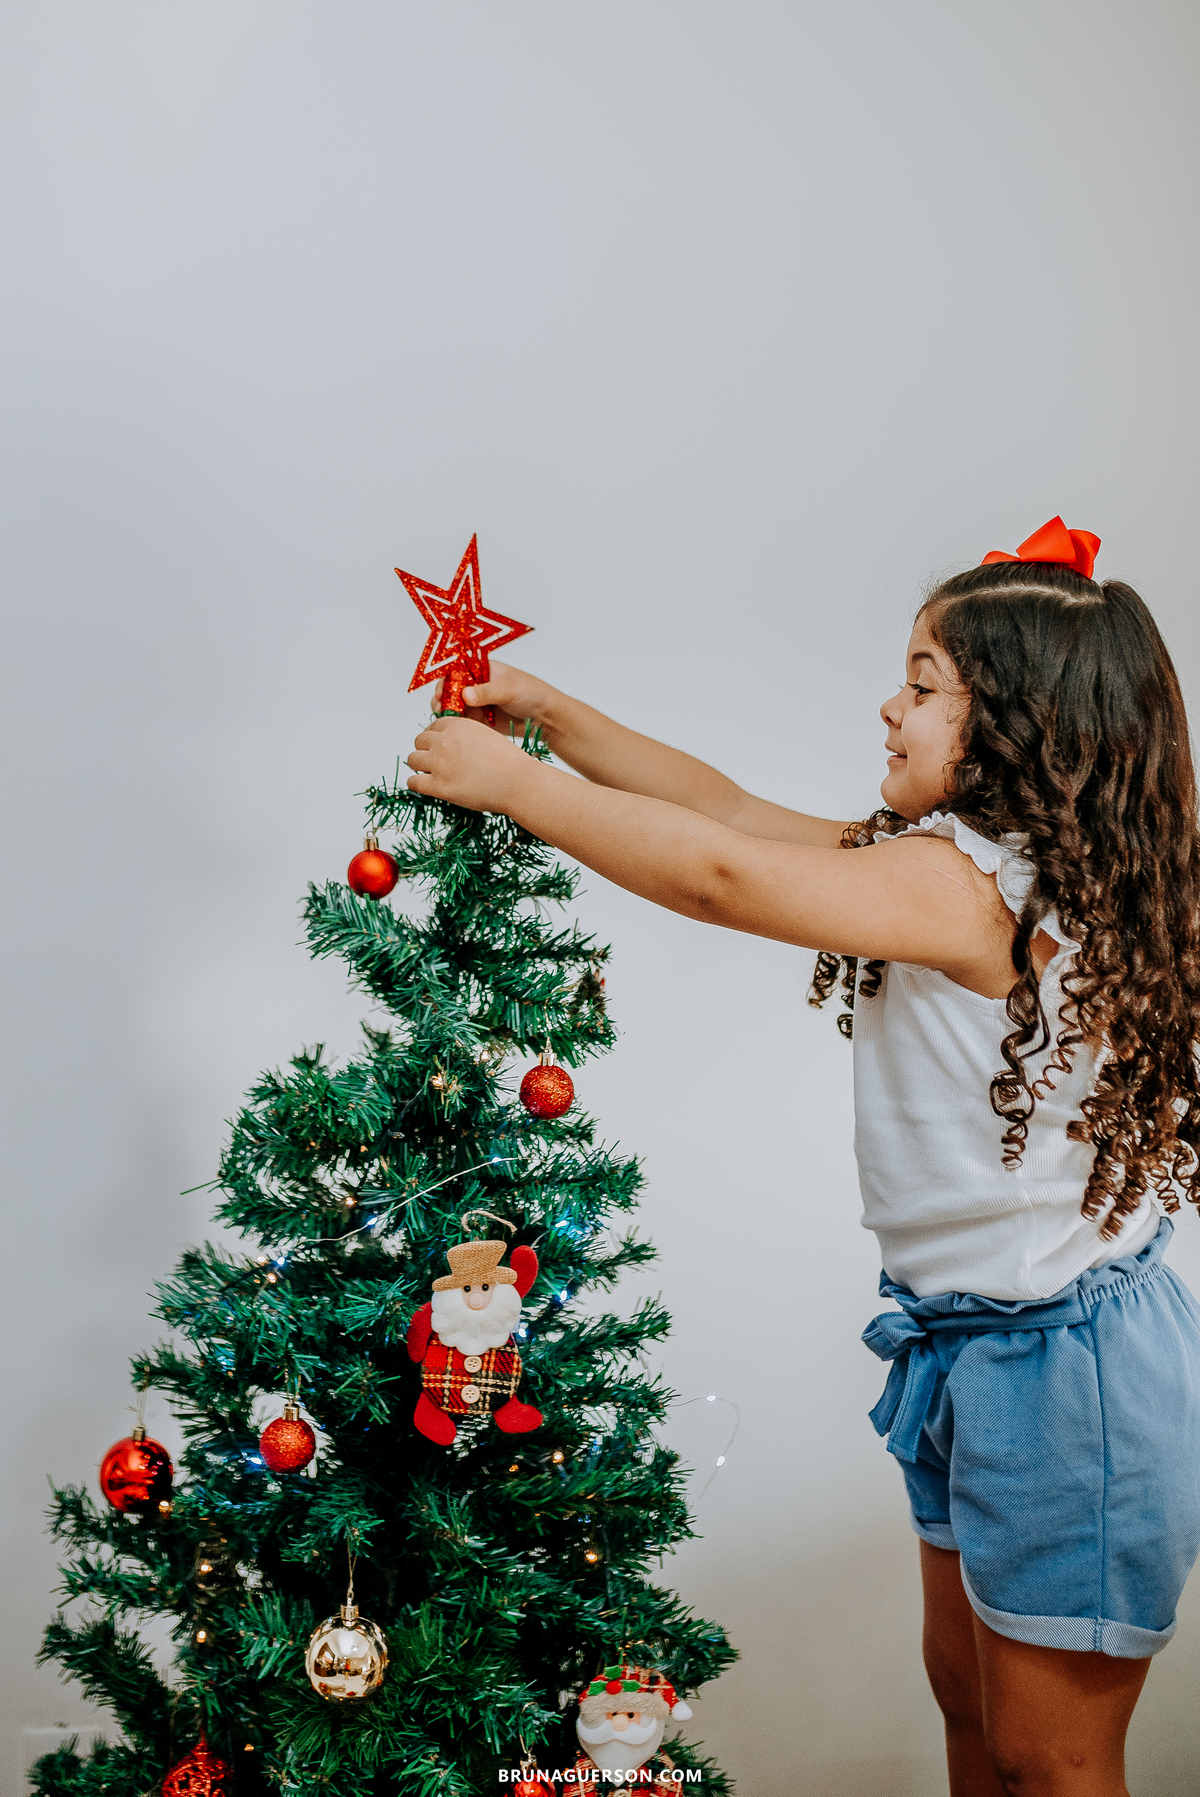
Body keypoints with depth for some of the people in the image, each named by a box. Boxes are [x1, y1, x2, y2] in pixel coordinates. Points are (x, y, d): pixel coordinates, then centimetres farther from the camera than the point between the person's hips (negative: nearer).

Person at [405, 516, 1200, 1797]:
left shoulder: (974, 883, -24)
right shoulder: (988, 865, 5)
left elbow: (718, 875, -26)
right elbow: (730, 808, 8)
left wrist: (507, 780, -15)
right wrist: (551, 714, 4)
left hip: (1069, 1367, -10)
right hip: (973, 1348, 10)